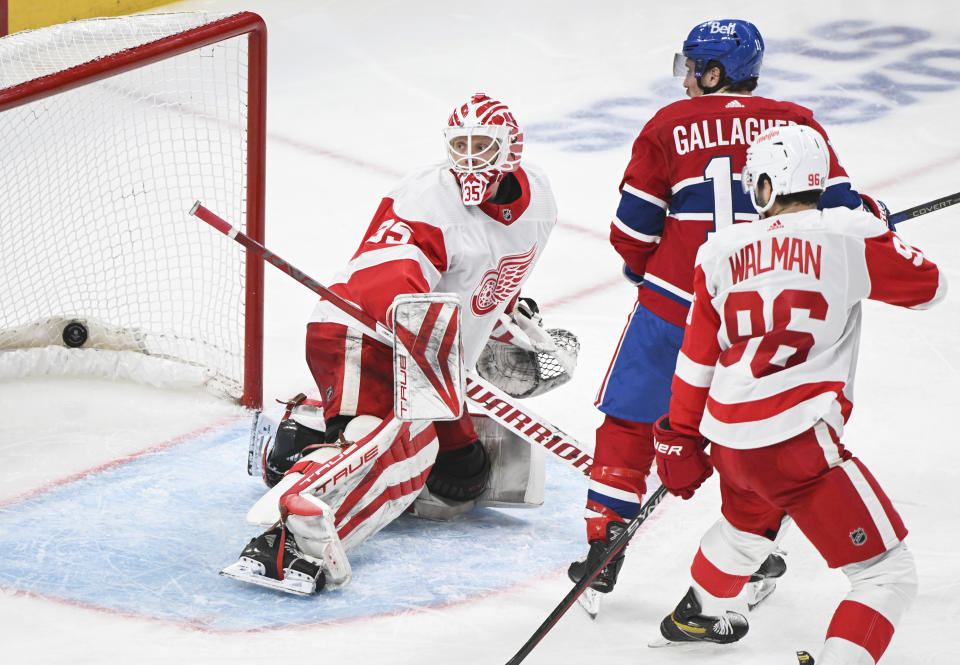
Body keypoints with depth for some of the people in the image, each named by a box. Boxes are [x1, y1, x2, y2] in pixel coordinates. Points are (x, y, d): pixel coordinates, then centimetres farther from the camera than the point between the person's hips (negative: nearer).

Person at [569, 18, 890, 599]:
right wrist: (874, 215, 22)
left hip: (676, 299, -2)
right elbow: (835, 205, 1)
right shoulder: (794, 123, 3)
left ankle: (605, 544, 5)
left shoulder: (669, 126, -1)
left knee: (631, 419, 10)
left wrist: (641, 268, 21)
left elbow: (635, 226, 0)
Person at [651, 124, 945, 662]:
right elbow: (928, 286, 6)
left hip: (729, 442, 7)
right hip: (798, 442, -7)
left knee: (746, 524, 40)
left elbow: (698, 358, 12)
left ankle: (699, 614, 63)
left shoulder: (723, 253, 6)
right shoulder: (850, 237, -8)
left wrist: (682, 439, 23)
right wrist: (881, 234, 24)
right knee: (889, 574, -2)